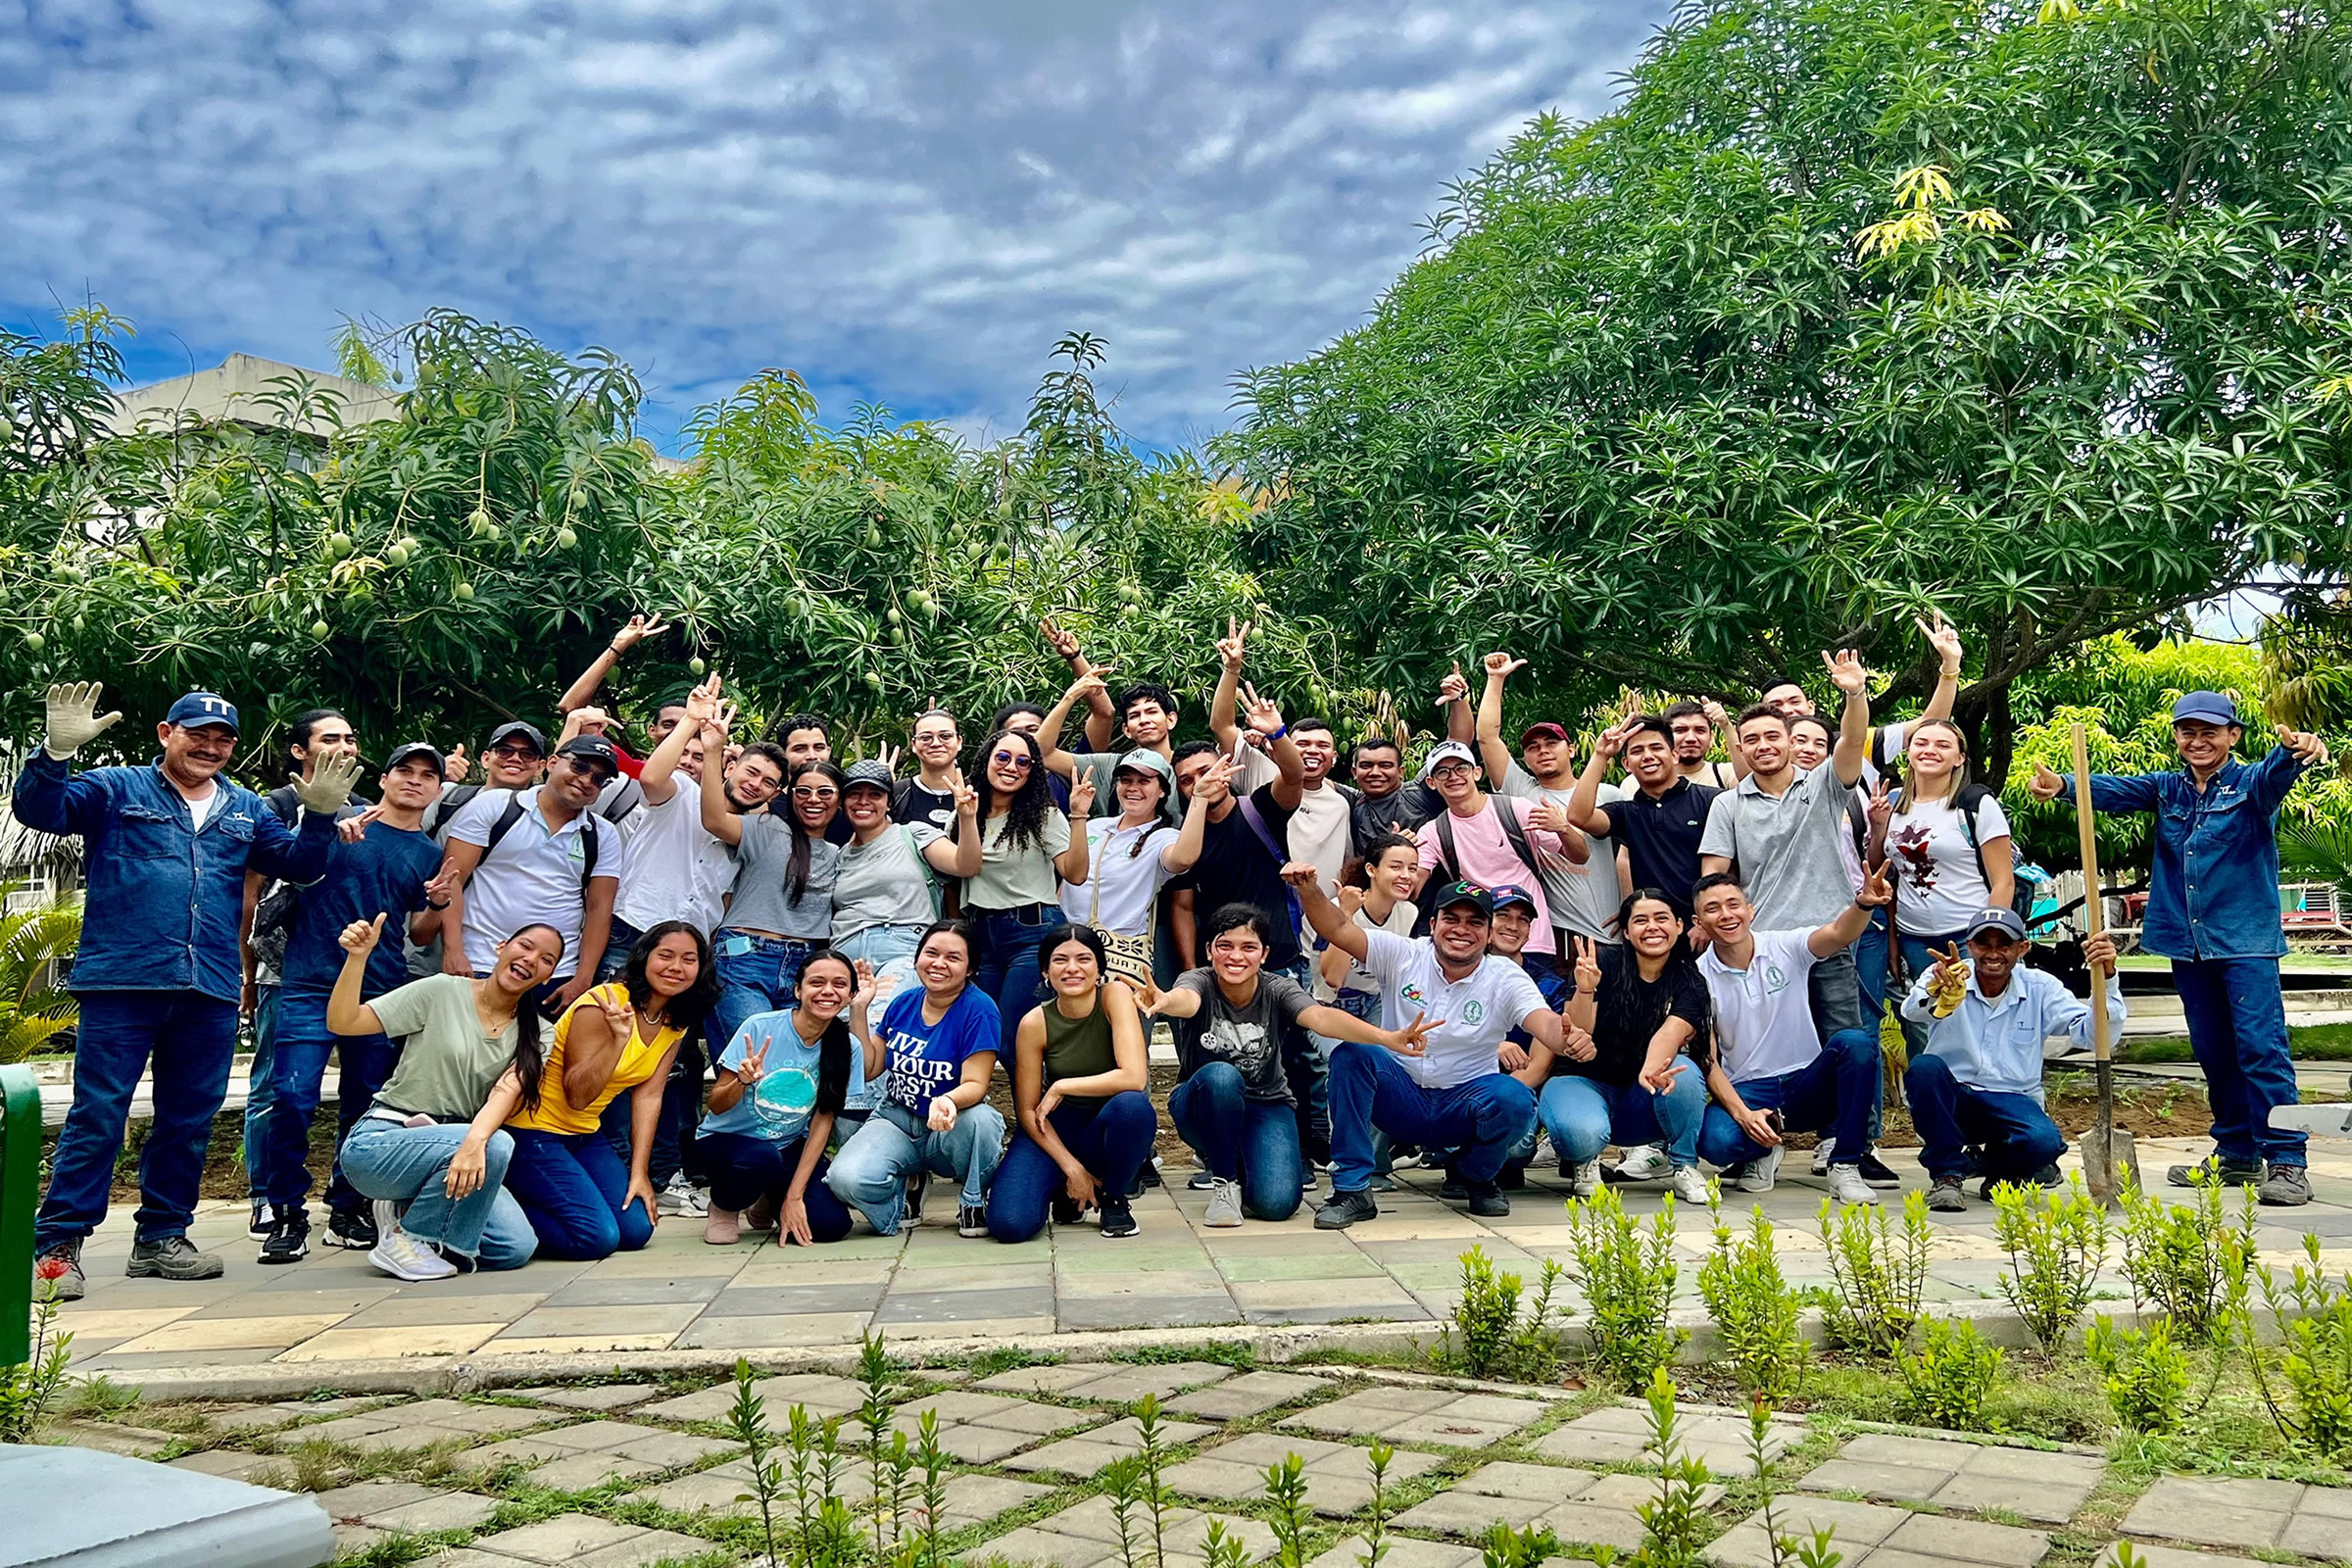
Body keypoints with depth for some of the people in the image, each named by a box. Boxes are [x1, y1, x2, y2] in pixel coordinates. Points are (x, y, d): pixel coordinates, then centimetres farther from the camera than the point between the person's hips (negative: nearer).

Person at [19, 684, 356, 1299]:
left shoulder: (246, 810, 18)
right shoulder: (116, 789, 7)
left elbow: (299, 865, 15)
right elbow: (37, 810, -5)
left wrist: (319, 815, -2)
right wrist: (57, 752, -22)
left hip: (210, 993, 5)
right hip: (121, 983, -4)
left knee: (188, 1122, 10)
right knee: (97, 1116, -6)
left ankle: (162, 1238, 21)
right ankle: (57, 1243, 1)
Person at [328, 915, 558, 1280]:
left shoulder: (530, 1033, 4)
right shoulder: (443, 992, -6)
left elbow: (507, 1091, -16)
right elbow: (342, 1023, -9)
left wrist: (475, 1141, -35)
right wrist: (357, 956, -24)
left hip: (451, 1148, 5)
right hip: (376, 1145, -5)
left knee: (517, 1247, -13)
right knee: (497, 1145, -31)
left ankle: (408, 1210, 10)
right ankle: (402, 1239, -11)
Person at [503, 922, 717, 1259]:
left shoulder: (675, 1022, 1)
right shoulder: (602, 1006, -21)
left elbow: (648, 1095, 0)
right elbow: (577, 1097, -25)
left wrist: (639, 1173, -5)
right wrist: (618, 1039, -37)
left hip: (584, 1135, 8)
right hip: (531, 1130, -8)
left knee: (636, 1230, -2)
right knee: (597, 1237, -19)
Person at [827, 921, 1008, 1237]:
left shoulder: (978, 1009, -13)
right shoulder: (904, 1003, 3)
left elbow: (975, 1084, -19)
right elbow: (868, 1069, 6)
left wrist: (948, 1101, -42)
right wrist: (857, 1009, -2)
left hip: (951, 1128, -3)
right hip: (895, 1119, 3)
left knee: (979, 1118, -40)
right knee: (845, 1179, -27)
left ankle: (974, 1202, -5)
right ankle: (907, 1185, 11)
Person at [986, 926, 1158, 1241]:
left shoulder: (1115, 996, -16)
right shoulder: (1035, 1023, -11)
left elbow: (1135, 1078, -28)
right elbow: (1026, 1109, -5)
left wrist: (1061, 1087, -20)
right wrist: (1071, 1167, -14)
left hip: (1113, 1131, -1)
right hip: (1056, 1130, 1)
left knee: (1132, 1104, -37)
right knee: (1008, 1223, -24)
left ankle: (1114, 1199, -5)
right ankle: (1065, 1192, 14)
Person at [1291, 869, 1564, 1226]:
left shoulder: (1505, 979, -7)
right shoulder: (1403, 956, -6)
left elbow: (1548, 1026, -23)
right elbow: (1338, 929, -14)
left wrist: (1571, 1039, -48)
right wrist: (1308, 890, -34)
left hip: (1465, 1106, 0)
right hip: (1401, 1098, 0)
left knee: (1515, 1099, -31)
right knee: (1352, 1052, -27)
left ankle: (1476, 1177, 6)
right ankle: (1352, 1191, -19)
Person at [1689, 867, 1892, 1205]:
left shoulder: (1785, 948, -1)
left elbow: (1838, 935, -21)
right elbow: (1706, 1060, -7)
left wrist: (1864, 904, -44)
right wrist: (1743, 1115, -21)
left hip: (1807, 1084, 2)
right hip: (1747, 1092, -1)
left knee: (1855, 1041, -29)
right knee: (1716, 1142, -34)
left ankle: (1845, 1167, -16)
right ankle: (1761, 1153, 6)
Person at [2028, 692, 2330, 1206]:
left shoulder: (2249, 784, -3)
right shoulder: (2167, 789, 10)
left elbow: (2273, 773, -25)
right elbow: (2116, 789, -6)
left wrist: (2294, 751, -51)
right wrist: (2063, 785, -28)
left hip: (2246, 939, -5)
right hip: (2187, 943, 5)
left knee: (2261, 1047, -10)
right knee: (2213, 1052, 12)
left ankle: (2286, 1162, -4)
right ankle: (2236, 1154, 23)